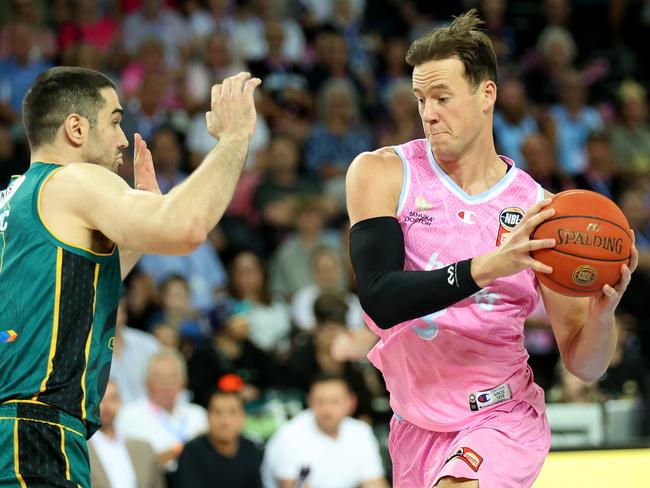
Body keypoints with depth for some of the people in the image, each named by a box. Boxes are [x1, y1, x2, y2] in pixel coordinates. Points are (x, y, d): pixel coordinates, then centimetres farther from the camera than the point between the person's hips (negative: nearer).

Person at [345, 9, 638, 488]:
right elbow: (380, 300, -22)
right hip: (417, 423, 2)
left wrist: (602, 313, -24)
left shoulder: (538, 208, -5)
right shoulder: (382, 174, -7)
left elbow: (584, 366, -1)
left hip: (503, 418, -2)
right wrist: (485, 268, -34)